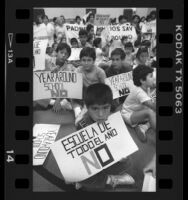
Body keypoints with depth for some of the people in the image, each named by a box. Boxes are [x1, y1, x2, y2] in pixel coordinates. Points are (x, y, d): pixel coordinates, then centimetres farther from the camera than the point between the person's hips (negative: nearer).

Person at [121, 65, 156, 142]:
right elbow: (152, 106, -43)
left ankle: (143, 128, -16)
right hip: (128, 115, -9)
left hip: (138, 112, 9)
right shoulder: (139, 92, -31)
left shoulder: (146, 88, -4)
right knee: (150, 112, -35)